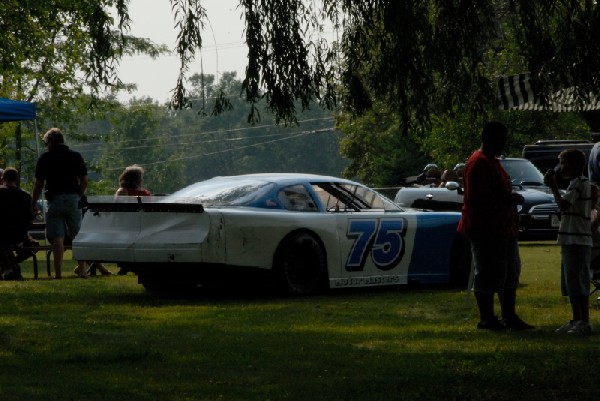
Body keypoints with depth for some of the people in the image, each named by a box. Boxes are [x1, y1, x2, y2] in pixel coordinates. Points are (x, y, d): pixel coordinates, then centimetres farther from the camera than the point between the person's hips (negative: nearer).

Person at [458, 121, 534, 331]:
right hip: (485, 229, -11)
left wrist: (511, 198, 14)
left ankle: (509, 317, 19)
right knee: (487, 274, -5)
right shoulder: (479, 163, -16)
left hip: (503, 227, 11)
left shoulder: (492, 162, 18)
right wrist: (508, 198, -20)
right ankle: (486, 319, 2)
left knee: (510, 273, 13)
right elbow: (477, 196, -25)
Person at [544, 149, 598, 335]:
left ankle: (584, 323, -10)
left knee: (578, 284, -10)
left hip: (577, 241, -10)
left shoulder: (579, 184, -13)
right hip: (570, 241, 10)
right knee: (570, 285, 14)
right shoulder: (582, 184, 17)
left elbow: (563, 205, -22)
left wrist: (553, 186, -14)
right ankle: (576, 321, 20)